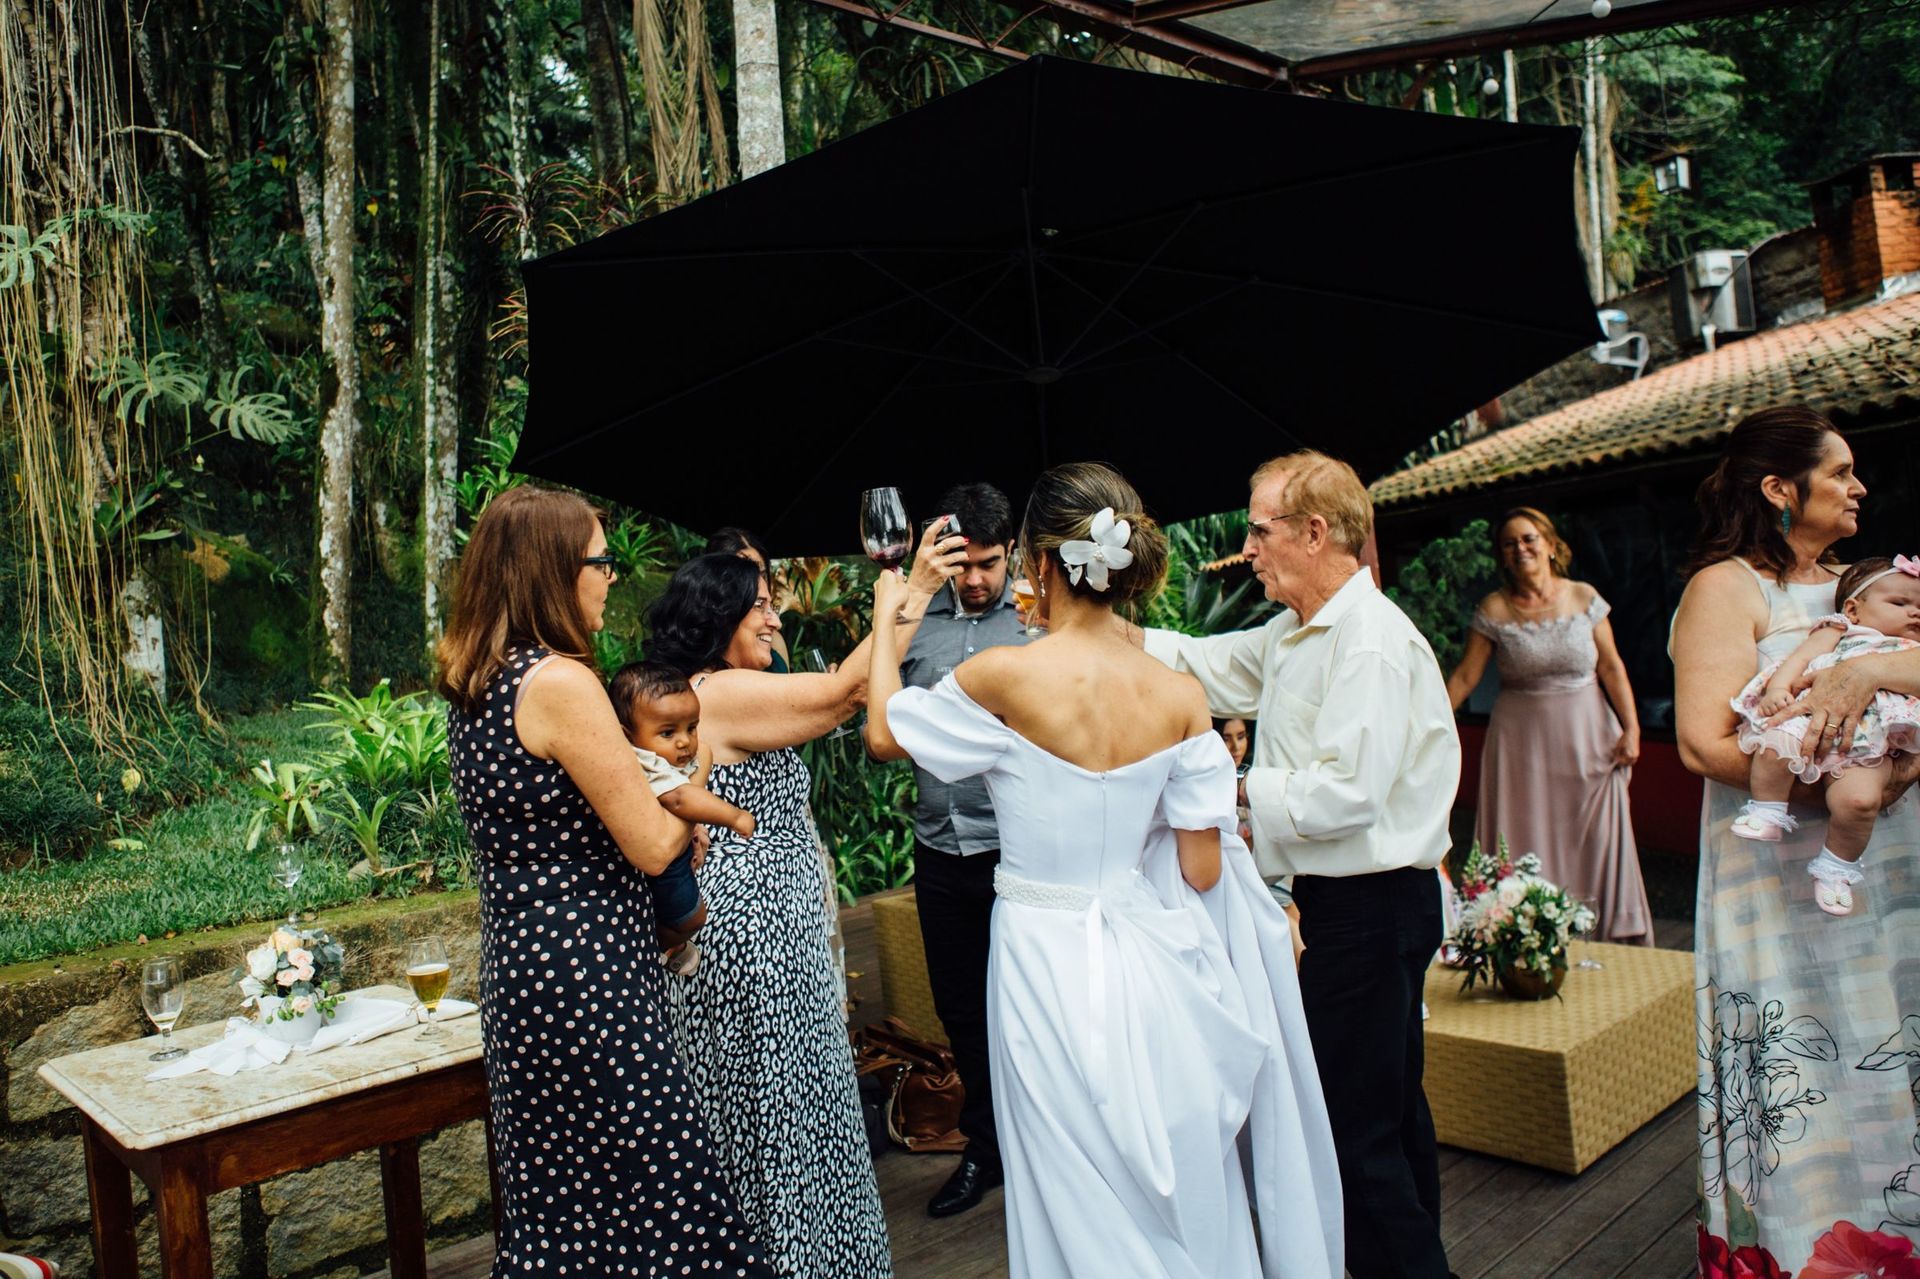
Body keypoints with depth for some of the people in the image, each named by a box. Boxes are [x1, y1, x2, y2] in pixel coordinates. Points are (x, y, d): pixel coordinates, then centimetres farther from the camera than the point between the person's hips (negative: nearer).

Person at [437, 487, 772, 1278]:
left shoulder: (474, 684, 8)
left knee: (552, 1197, 20)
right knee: (654, 1194, 2)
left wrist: (655, 797, 10)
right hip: (588, 977, -9)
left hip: (517, 967, 9)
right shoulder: (560, 682, -19)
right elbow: (651, 847, -18)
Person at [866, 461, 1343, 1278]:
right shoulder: (1179, 698, -9)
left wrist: (887, 618, 14)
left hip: (1049, 965, -3)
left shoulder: (1001, 676, -18)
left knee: (1084, 1208, 15)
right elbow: (1202, 871, -4)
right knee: (1186, 1191, 23)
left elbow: (885, 734, 0)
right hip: (1152, 964, 3)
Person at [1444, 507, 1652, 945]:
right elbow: (1465, 677, -3)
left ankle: (1616, 935, 20)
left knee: (1595, 838, 5)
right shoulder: (1493, 610, -4)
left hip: (1585, 738, 1)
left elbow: (1612, 667, 2)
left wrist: (1631, 728, -3)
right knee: (1526, 845, 3)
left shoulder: (1583, 598, -1)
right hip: (1521, 740, 0)